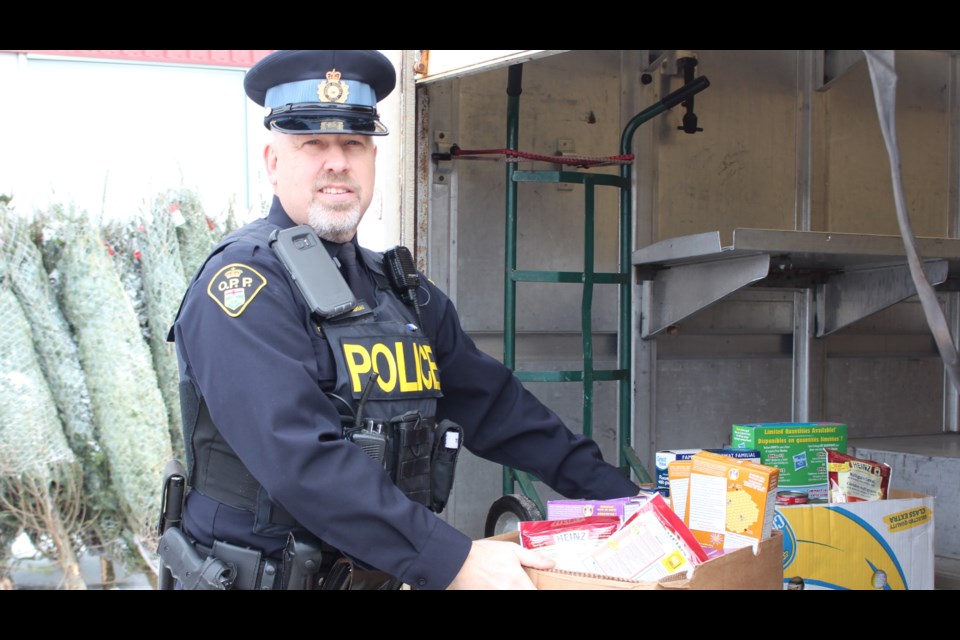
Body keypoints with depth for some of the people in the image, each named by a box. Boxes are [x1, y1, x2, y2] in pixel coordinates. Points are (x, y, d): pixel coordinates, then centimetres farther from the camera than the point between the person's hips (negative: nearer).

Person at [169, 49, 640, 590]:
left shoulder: (405, 293, 9)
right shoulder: (244, 279, -15)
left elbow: (493, 404, 12)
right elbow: (300, 455, -26)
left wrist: (615, 492, 6)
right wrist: (451, 561, -29)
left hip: (379, 574, 7)